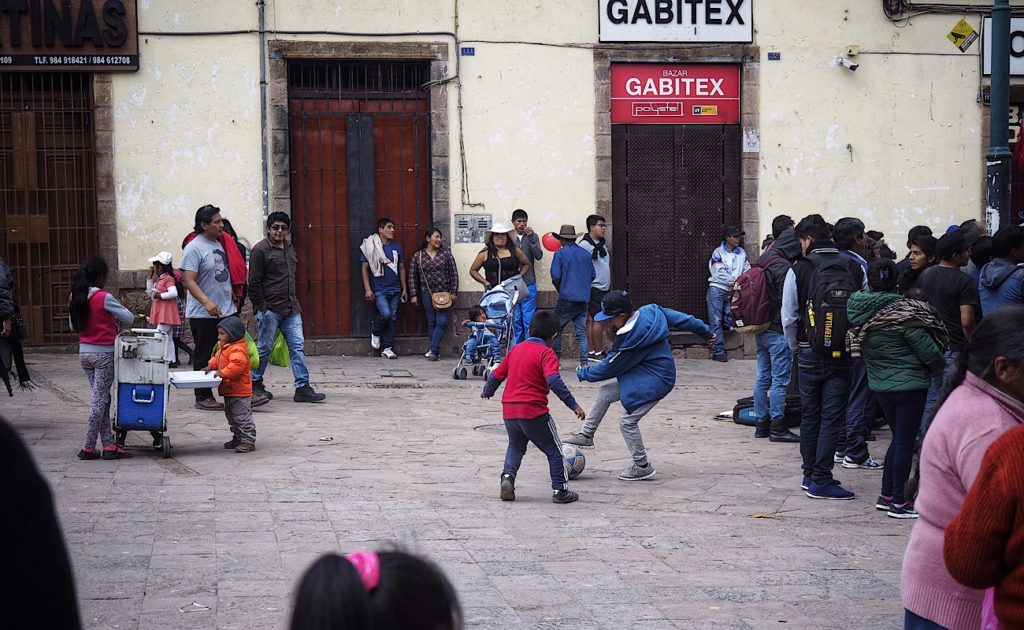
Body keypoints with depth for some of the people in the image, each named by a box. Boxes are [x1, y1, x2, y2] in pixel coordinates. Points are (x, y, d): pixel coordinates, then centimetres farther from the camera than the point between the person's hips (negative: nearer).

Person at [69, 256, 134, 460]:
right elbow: (128, 318, -11)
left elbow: (74, 326, 14)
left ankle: (108, 445, 8)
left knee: (102, 398, 11)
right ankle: (89, 447, -1)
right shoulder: (104, 298, -16)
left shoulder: (76, 297, 3)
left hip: (84, 352, 7)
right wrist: (116, 320, 9)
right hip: (103, 354, -7)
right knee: (100, 400, -1)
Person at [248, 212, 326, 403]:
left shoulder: (290, 248, 15)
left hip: (291, 308, 6)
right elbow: (254, 283, -9)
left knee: (298, 346, 0)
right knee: (265, 347, 3)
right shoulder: (261, 249, -7)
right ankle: (255, 384, 19)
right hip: (270, 308, -6)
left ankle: (302, 387, -1)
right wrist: (261, 308, -13)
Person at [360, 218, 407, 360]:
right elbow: (365, 268, -3)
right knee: (385, 313, -21)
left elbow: (401, 268, 15)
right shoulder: (370, 246, -4)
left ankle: (387, 348, 9)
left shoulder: (397, 247, 9)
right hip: (379, 290, -5)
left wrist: (404, 289, 12)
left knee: (392, 318, 3)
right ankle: (375, 333, 9)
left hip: (395, 290, 5)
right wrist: (367, 289, -9)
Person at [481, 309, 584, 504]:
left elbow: (497, 374, 21)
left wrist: (487, 392, 40)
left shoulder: (516, 349, 13)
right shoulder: (546, 353, -7)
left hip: (509, 411, 6)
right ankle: (560, 490, 10)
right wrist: (573, 404, -22)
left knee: (516, 447, 26)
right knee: (554, 450, 10)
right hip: (533, 411, -6)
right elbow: (553, 380, -22)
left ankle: (508, 476, 3)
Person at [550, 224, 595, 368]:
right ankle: (584, 362, -4)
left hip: (566, 298, -4)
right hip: (584, 299, 4)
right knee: (581, 331, 5)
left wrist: (559, 289, 9)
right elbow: (593, 275, 13)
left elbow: (555, 276, -9)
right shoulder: (585, 254, 11)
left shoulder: (560, 253, -4)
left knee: (557, 328, 9)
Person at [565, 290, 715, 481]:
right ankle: (586, 435, 21)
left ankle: (642, 466, 11)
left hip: (655, 382, -11)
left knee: (628, 422, -3)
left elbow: (609, 367, -14)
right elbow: (682, 319, 6)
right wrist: (706, 332, 21)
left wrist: (583, 373, 2)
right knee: (604, 393, 12)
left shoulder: (630, 338, -27)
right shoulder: (651, 311, -5)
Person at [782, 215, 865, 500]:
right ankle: (821, 481, -1)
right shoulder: (855, 269, 1)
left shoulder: (798, 270, -4)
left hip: (809, 355, 0)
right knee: (832, 418, 2)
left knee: (810, 415, 14)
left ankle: (810, 474, 23)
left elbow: (789, 318, -2)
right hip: (844, 356, 0)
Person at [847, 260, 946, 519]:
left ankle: (886, 495, 22)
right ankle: (899, 502, 6)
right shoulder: (904, 314, -19)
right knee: (905, 442, 2)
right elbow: (928, 351, -14)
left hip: (879, 385, 6)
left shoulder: (859, 311, -4)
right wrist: (940, 368, 7)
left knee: (899, 438, 19)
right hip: (909, 385, -6)